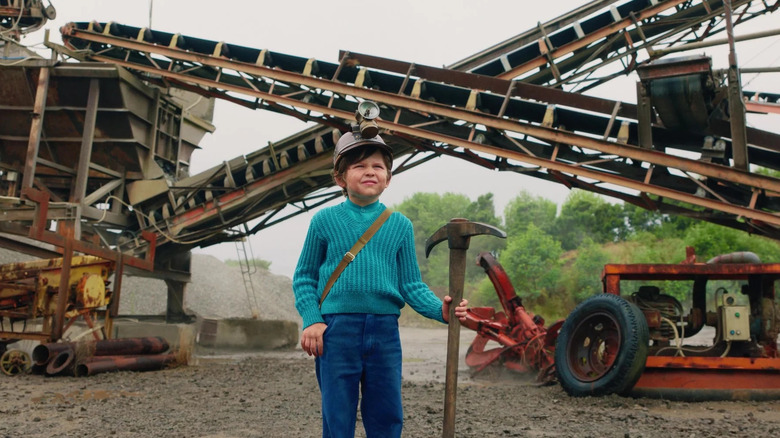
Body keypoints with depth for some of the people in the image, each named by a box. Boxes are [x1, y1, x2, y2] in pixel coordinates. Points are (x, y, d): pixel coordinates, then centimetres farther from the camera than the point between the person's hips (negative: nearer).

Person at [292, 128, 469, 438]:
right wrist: (311, 319, -6)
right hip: (337, 330, -2)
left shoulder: (400, 225, 6)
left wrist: (440, 309, -11)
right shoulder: (324, 220, 2)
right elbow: (304, 276, 7)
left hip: (385, 331, 2)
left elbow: (411, 284, 6)